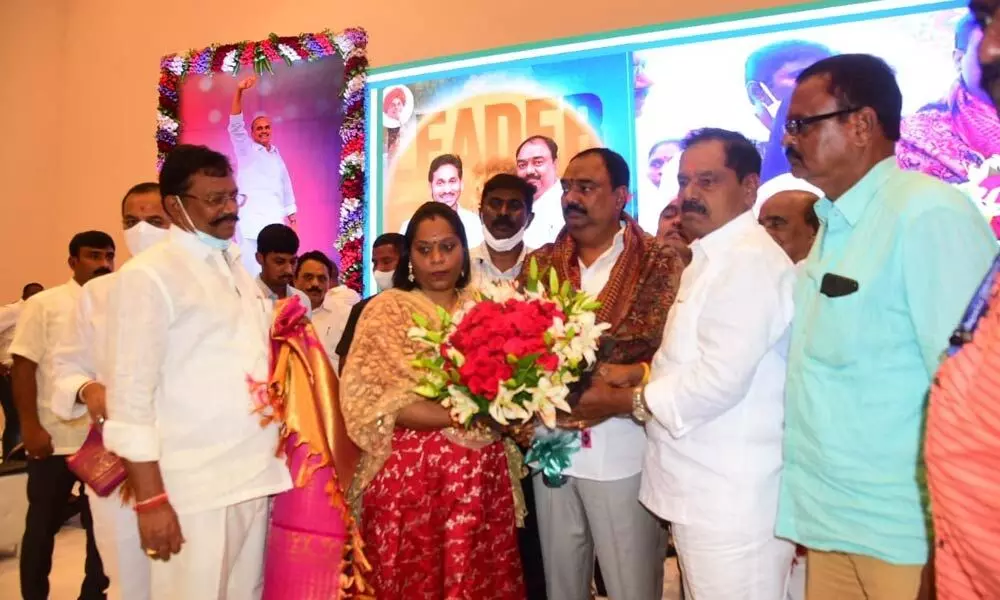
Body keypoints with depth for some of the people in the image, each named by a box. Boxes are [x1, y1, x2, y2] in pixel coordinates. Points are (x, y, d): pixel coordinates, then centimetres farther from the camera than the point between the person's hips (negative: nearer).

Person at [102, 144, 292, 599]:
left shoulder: (237, 267, 13)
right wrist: (150, 499, -14)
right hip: (193, 488, -6)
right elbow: (130, 394, -12)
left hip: (255, 476, 7)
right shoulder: (147, 275, -8)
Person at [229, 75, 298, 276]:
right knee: (252, 270, -12)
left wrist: (291, 216, 16)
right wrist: (239, 91, -24)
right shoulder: (245, 149, 5)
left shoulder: (276, 155, 19)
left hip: (275, 219, 4)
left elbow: (285, 186, 20)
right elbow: (235, 125, -11)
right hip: (251, 219, -4)